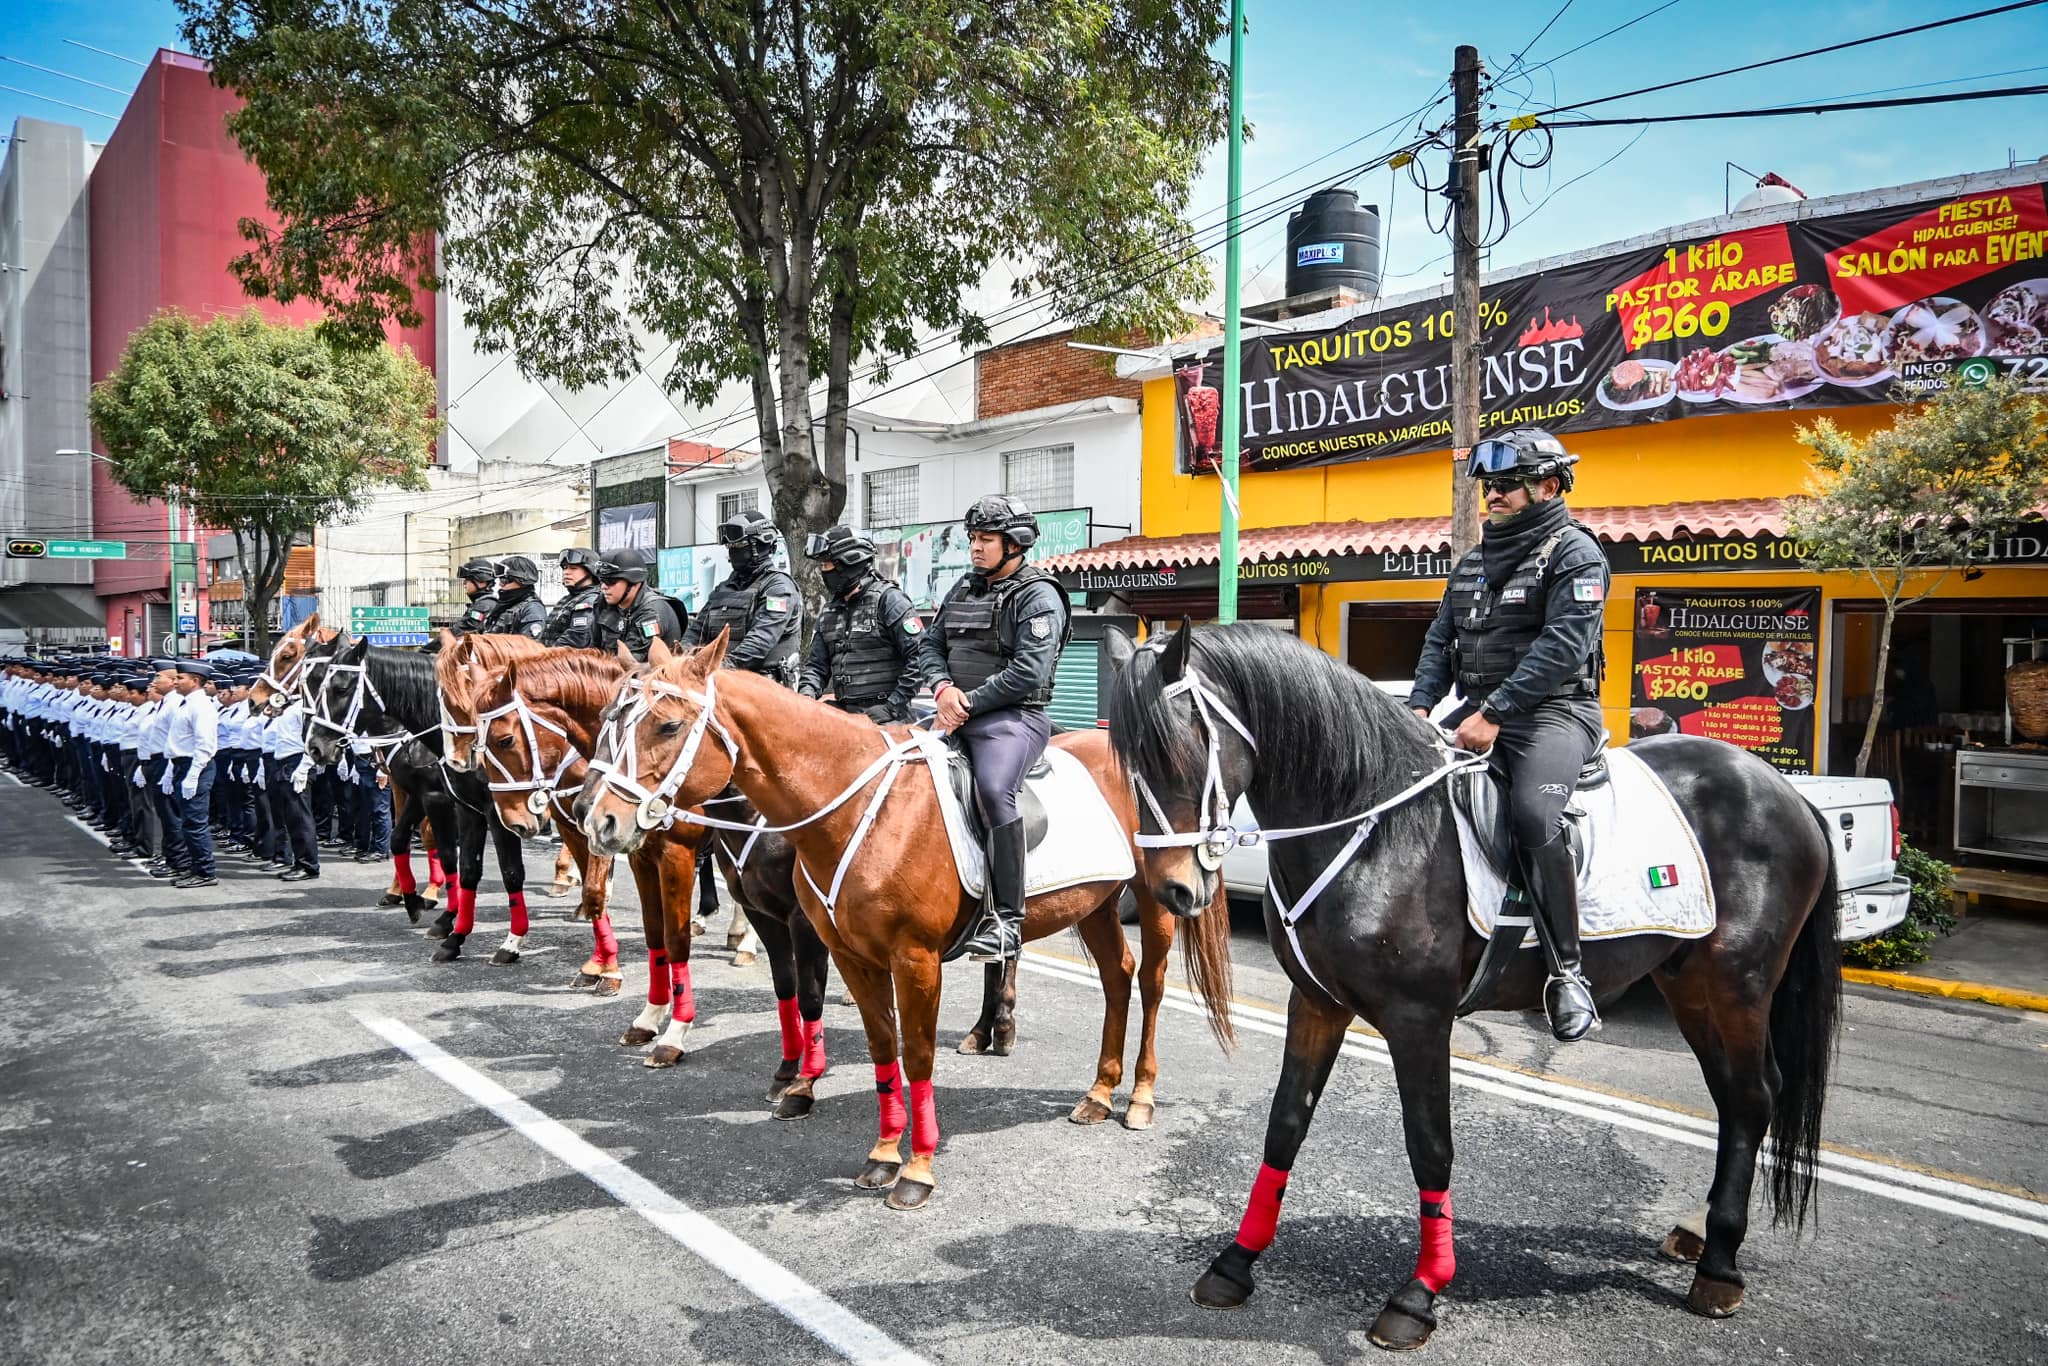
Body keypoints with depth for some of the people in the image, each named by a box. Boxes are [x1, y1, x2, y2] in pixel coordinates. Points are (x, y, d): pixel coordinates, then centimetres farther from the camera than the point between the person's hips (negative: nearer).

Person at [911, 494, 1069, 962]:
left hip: (1013, 716, -8)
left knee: (992, 789, -34)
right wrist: (944, 688, -4)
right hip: (959, 714, 8)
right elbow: (930, 644, 17)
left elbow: (1027, 672, -16)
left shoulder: (1038, 596, -6)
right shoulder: (964, 589, 18)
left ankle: (1006, 919, -29)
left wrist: (967, 703, -15)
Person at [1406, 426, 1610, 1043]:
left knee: (1532, 813, -33)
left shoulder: (1575, 553, -5)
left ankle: (1568, 974, -24)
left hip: (1555, 711, -8)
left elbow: (1564, 645, -18)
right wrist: (1419, 706, -3)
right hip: (1482, 713, 8)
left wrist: (1494, 713, -25)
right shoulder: (1473, 562, 19)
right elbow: (1441, 639, 16)